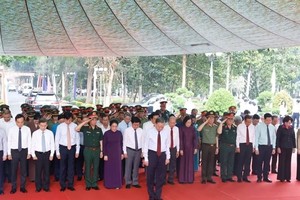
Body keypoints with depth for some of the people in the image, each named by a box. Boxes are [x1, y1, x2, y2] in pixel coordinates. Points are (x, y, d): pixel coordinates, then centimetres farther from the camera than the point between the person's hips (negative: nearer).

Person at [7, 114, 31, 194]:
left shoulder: (27, 129, -4)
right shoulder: (12, 129, -5)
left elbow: (29, 141, 1)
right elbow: (9, 141, 0)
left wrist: (29, 153, 0)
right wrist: (9, 153, -1)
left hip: (24, 151, 1)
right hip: (14, 151, 0)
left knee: (24, 169, 9)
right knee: (14, 170, 7)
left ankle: (23, 187, 21)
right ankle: (13, 187, 19)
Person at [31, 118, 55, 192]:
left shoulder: (50, 133, -1)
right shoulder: (35, 133, -3)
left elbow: (52, 144, 2)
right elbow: (32, 145, 1)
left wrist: (52, 154, -1)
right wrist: (33, 155, -3)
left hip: (47, 153, 1)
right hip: (38, 153, -1)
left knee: (47, 170, 7)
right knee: (38, 171, 3)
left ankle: (46, 187, 18)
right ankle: (38, 187, 16)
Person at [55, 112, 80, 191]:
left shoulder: (75, 126, -4)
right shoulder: (60, 126, -7)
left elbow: (77, 138, 2)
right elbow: (57, 139, -2)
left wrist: (77, 151, 2)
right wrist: (57, 152, -3)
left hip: (72, 148, 1)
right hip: (63, 148, -1)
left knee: (71, 167, 10)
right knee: (62, 167, 7)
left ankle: (70, 185, 21)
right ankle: (62, 185, 20)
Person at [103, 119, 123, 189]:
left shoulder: (119, 133, -3)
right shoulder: (107, 133, -11)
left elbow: (121, 144, 5)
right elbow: (104, 145, -7)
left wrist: (122, 153, 6)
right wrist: (105, 155, -10)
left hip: (117, 153, 2)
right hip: (109, 153, -2)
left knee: (117, 169, 7)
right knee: (109, 169, 5)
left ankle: (117, 184, 17)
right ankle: (109, 184, 16)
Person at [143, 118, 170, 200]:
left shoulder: (166, 132, 1)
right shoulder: (149, 131, -8)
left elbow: (167, 145, 8)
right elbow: (145, 145, -5)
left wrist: (168, 157, 5)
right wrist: (145, 158, -7)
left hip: (162, 155, 3)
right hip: (152, 154, -3)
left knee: (161, 176, 9)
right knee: (150, 175, 7)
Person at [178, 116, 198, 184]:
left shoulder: (192, 128, 1)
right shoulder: (181, 128, -8)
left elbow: (195, 138, 3)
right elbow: (180, 139, -9)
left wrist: (195, 147, -2)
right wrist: (181, 149, -12)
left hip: (191, 147, 3)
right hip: (184, 147, -3)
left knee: (190, 163, 7)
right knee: (183, 163, 4)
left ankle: (190, 178, 15)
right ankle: (182, 179, 10)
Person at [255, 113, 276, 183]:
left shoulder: (272, 127, 4)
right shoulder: (259, 126, -8)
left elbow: (274, 138, 10)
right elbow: (256, 138, -7)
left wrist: (273, 148, 6)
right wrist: (256, 148, -9)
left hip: (270, 146, 4)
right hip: (261, 146, -3)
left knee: (267, 162, 10)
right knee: (260, 162, 2)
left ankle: (266, 177, 20)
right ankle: (259, 177, 13)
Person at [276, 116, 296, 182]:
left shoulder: (291, 128, 3)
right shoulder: (281, 128, -7)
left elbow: (293, 137, 8)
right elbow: (277, 138, -6)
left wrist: (294, 147, 6)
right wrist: (278, 147, -9)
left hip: (289, 147, 3)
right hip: (282, 147, -3)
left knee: (288, 162, 7)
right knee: (282, 162, 1)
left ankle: (287, 177, 16)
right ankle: (281, 177, 9)